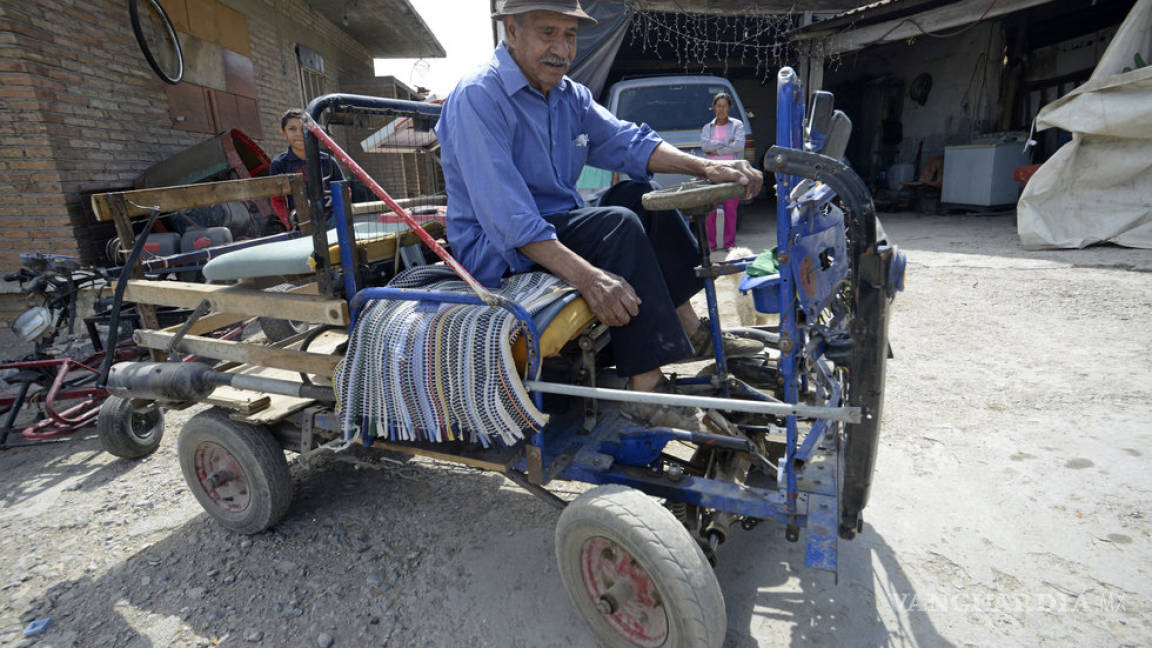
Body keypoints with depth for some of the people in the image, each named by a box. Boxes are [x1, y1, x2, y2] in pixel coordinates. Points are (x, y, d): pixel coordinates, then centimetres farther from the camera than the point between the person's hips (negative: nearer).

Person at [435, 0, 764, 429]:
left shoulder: (569, 95, 10)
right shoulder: (477, 97, -18)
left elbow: (627, 142, 2)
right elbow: (504, 211, -29)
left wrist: (705, 167, -13)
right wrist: (584, 274, -39)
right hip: (496, 250, -9)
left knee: (640, 196, 1)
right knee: (618, 224, -25)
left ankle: (688, 329, 1)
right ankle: (646, 387, -26)